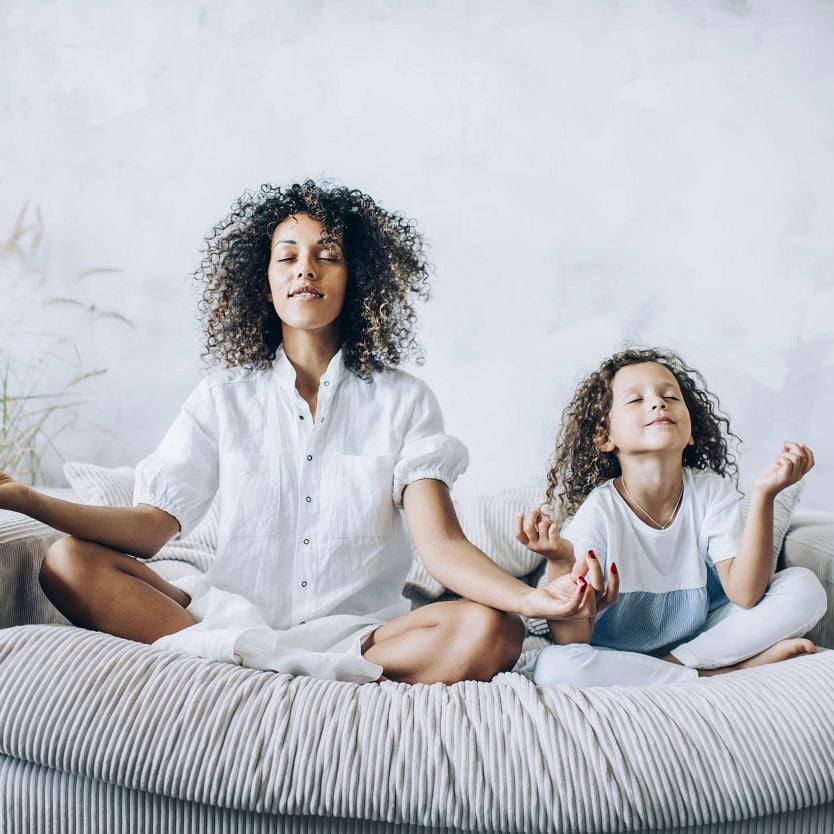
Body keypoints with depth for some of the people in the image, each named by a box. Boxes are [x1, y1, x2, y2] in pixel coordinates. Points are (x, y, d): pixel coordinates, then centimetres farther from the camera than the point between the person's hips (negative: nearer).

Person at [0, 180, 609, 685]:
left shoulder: (403, 401, 4)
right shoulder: (224, 397, 9)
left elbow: (442, 543, -8)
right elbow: (152, 525, -1)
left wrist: (533, 598, -29)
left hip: (359, 628, -1)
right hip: (232, 612, 2)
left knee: (492, 633, -29)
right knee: (69, 561, -19)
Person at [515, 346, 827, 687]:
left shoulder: (711, 491, -10)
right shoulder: (599, 512, -19)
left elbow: (745, 593, -22)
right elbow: (573, 639, -23)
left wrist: (763, 495, -30)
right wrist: (561, 564, -42)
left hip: (697, 636, 3)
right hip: (619, 655, -2)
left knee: (804, 587, -12)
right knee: (553, 667, -34)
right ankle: (716, 674, -19)